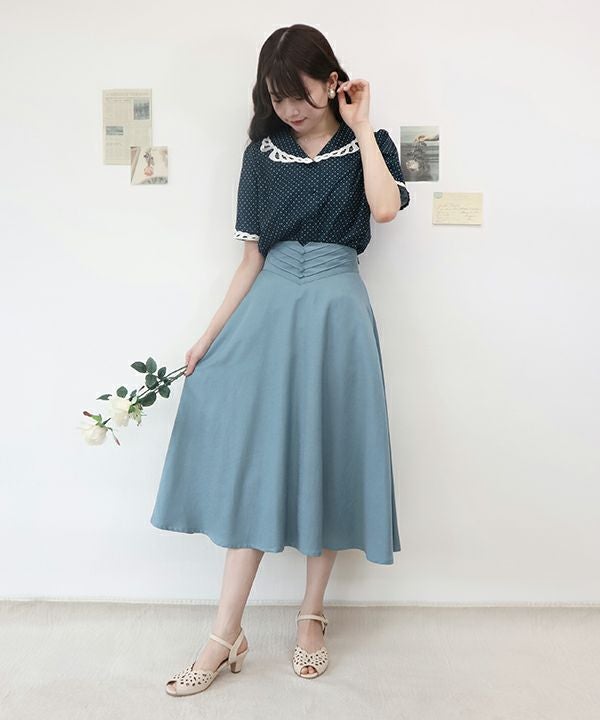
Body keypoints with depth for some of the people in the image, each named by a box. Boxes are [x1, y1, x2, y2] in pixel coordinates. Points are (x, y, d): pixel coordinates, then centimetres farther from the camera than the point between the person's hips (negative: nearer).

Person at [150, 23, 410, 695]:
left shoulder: (367, 145, 5)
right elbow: (252, 258, 8)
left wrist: (360, 125, -7)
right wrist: (209, 337, 3)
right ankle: (226, 635, 5)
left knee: (324, 459, 3)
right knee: (253, 459, -2)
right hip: (269, 310, 2)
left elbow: (385, 208, -17)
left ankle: (311, 616, 20)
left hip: (334, 312, -2)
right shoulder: (262, 154, 10)